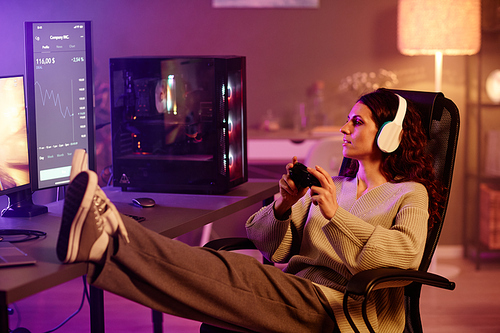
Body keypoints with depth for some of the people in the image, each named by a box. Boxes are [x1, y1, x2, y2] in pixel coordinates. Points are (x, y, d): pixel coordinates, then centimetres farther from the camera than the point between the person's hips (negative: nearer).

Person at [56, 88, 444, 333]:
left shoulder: (410, 194, 12)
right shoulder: (331, 186, 28)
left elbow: (407, 255, -12)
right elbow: (272, 246, 18)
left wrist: (335, 215, -15)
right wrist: (283, 206, -3)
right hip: (292, 295, 5)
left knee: (236, 273, -31)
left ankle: (107, 241, -48)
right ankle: (104, 237, -45)